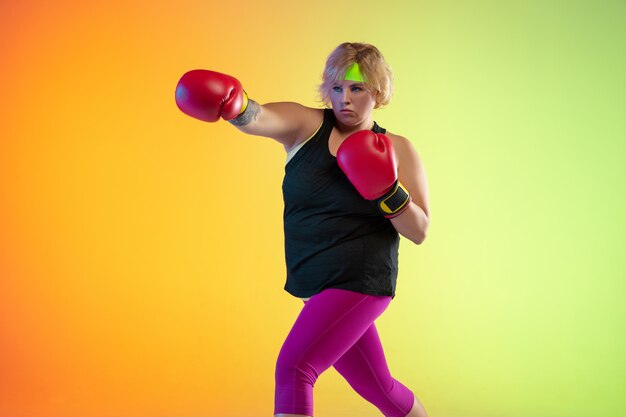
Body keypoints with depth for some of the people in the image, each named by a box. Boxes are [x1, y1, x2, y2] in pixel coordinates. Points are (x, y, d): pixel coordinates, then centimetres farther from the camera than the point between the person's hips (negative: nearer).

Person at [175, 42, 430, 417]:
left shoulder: (398, 150, -1)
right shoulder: (305, 125, 0)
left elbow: (419, 231, -1)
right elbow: (259, 118, -22)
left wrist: (388, 193, -18)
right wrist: (234, 106, -45)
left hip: (360, 282, -4)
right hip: (318, 286, 4)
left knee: (294, 367, -18)